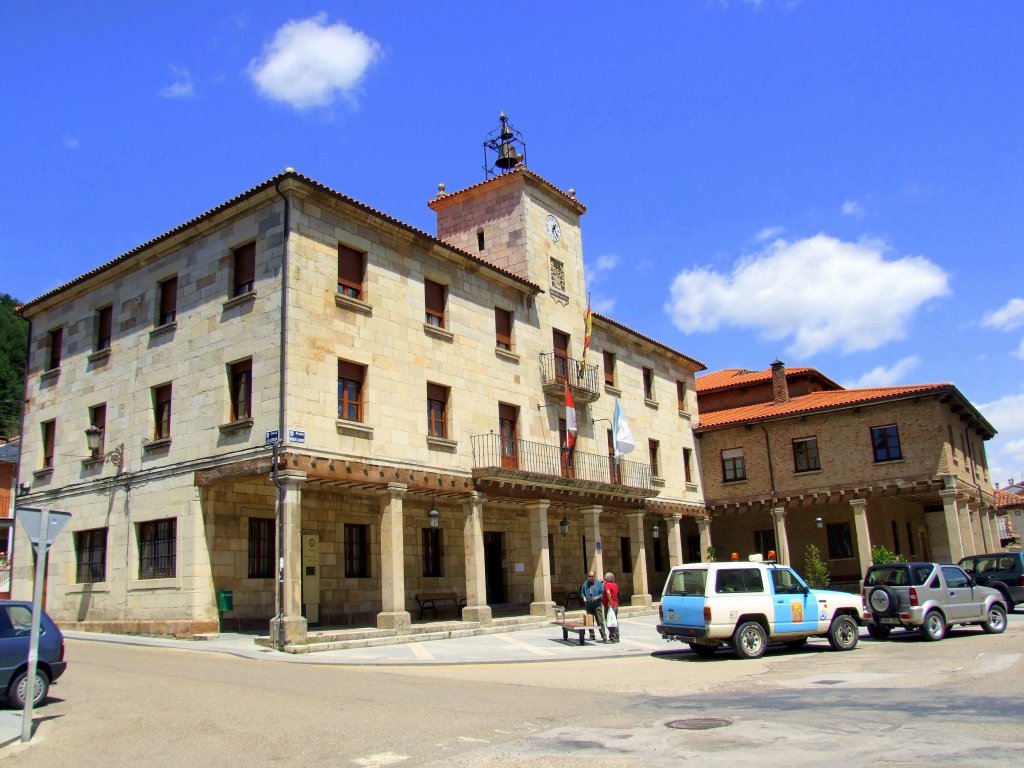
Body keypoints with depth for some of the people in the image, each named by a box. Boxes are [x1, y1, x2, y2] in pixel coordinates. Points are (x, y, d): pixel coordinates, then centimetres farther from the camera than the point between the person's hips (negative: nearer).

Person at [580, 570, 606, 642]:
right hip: (588, 605, 4)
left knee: (600, 621, -8)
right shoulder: (585, 583, 8)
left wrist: (597, 597, -19)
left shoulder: (599, 583, -2)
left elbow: (603, 593, -3)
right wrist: (583, 597, -4)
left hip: (597, 605, -4)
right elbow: (582, 592, 16)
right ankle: (592, 636, 18)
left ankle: (604, 636, -6)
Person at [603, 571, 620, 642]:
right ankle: (616, 637, 18)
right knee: (615, 622, 14)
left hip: (609, 606, -9)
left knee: (609, 623, -4)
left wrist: (610, 601, -25)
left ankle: (612, 638, -4)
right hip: (615, 605, 9)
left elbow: (608, 592, -33)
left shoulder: (607, 584, -13)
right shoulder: (615, 585, 12)